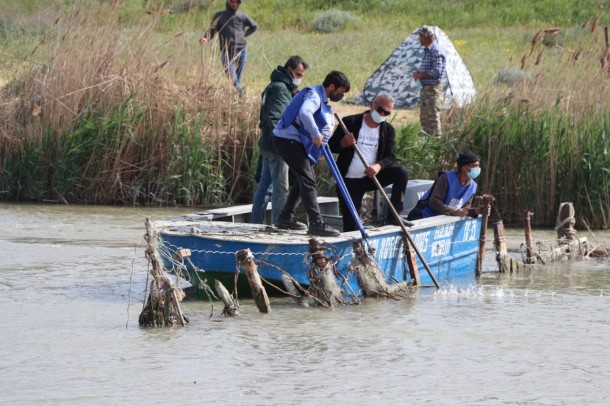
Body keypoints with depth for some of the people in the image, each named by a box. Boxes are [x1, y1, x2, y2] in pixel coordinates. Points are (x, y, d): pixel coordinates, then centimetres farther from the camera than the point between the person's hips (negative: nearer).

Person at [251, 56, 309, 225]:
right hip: (277, 146, -10)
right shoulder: (280, 89, -13)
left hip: (268, 145, 10)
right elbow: (273, 118, -22)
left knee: (264, 184, 12)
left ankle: (255, 223, 15)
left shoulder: (283, 87, 20)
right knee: (280, 187, -8)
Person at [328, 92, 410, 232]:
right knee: (350, 226, -9)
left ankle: (393, 216, -15)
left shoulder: (388, 130, 5)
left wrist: (379, 166, -27)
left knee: (401, 172, -21)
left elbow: (390, 157, -3)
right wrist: (343, 143, -26)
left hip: (372, 177, 3)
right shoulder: (350, 122, -5)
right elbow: (331, 146, -2)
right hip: (349, 182, -3)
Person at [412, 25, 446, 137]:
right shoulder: (427, 51, 16)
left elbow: (436, 71, -23)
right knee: (424, 118, 15)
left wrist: (421, 75, -15)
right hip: (425, 88, 10)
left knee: (433, 116, -8)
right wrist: (418, 73, 7)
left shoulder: (436, 51, -16)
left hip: (433, 89, -10)